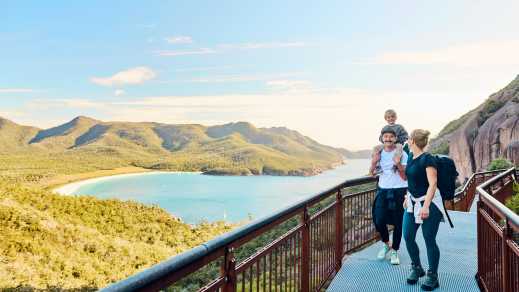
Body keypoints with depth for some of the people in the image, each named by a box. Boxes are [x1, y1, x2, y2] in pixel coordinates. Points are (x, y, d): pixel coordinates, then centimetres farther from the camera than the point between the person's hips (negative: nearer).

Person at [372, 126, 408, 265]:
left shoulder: (401, 154, -5)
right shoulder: (379, 153, 6)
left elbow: (405, 177, -7)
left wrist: (398, 164, -22)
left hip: (399, 191, -2)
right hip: (383, 191, 2)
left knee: (398, 222, 4)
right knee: (379, 220, -7)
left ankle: (394, 251, 21)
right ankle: (386, 244, 22)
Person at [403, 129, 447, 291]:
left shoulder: (427, 159, -17)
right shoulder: (411, 157, 7)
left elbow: (432, 184, -23)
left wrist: (426, 206, -31)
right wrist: (407, 197, 23)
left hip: (429, 203, -7)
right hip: (413, 202, 8)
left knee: (429, 240, -1)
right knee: (408, 237, 5)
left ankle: (432, 276, 14)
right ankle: (416, 268, 26)